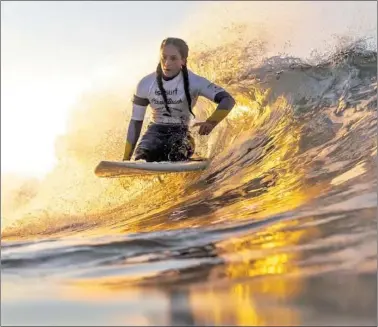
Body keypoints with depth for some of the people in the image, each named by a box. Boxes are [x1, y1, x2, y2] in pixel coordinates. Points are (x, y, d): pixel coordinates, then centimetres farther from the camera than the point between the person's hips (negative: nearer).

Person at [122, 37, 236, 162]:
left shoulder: (193, 82, -12)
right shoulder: (146, 84, -5)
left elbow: (228, 100, -19)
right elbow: (136, 121, 3)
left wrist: (211, 122, -39)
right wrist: (126, 159, 1)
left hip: (181, 133, -2)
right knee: (142, 156, -32)